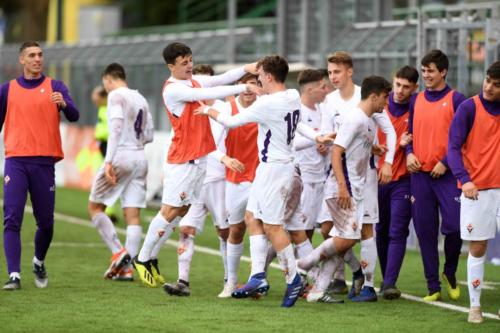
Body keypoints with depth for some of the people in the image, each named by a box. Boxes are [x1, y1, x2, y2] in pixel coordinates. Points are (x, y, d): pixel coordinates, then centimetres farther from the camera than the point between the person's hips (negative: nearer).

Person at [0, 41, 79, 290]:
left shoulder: (55, 87, 6)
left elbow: (74, 116, -7)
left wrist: (64, 104, -29)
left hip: (44, 162, 0)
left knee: (45, 222, 6)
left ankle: (39, 263, 32)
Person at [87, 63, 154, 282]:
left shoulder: (116, 96, -5)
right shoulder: (141, 99, 17)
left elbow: (116, 128, -17)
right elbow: (149, 136, 18)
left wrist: (109, 161, -22)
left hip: (121, 156, -7)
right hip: (140, 157, 7)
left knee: (95, 207, 5)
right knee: (133, 214, 3)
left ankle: (118, 252, -8)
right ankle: (127, 268, -2)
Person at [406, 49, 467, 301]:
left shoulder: (456, 100, -2)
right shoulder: (416, 101, 13)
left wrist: (445, 162, -13)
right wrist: (409, 153, 1)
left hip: (447, 175, -4)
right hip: (420, 174, 4)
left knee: (454, 226, -9)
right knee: (425, 231, 2)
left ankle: (450, 273, 18)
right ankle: (433, 287, 9)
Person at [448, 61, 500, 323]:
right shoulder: (469, 108, -4)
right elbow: (453, 147, -8)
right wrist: (464, 179, -20)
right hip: (476, 190, -2)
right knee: (477, 249, 2)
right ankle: (475, 306, 12)